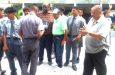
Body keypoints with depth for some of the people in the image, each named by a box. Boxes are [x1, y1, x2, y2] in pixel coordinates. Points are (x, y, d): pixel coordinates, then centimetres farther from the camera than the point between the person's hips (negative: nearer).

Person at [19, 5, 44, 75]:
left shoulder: (22, 19, 0)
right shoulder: (38, 19, -11)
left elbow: (20, 33, 3)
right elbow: (39, 34, -20)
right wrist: (43, 31, 1)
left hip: (25, 42, 3)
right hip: (34, 42, -2)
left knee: (25, 61, 12)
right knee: (34, 62, 11)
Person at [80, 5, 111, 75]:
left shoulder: (105, 22, -15)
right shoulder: (91, 20, 8)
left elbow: (101, 36, -28)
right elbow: (88, 30, 16)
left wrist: (87, 32, -27)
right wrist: (84, 31, -7)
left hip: (99, 51, -7)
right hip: (88, 50, 7)